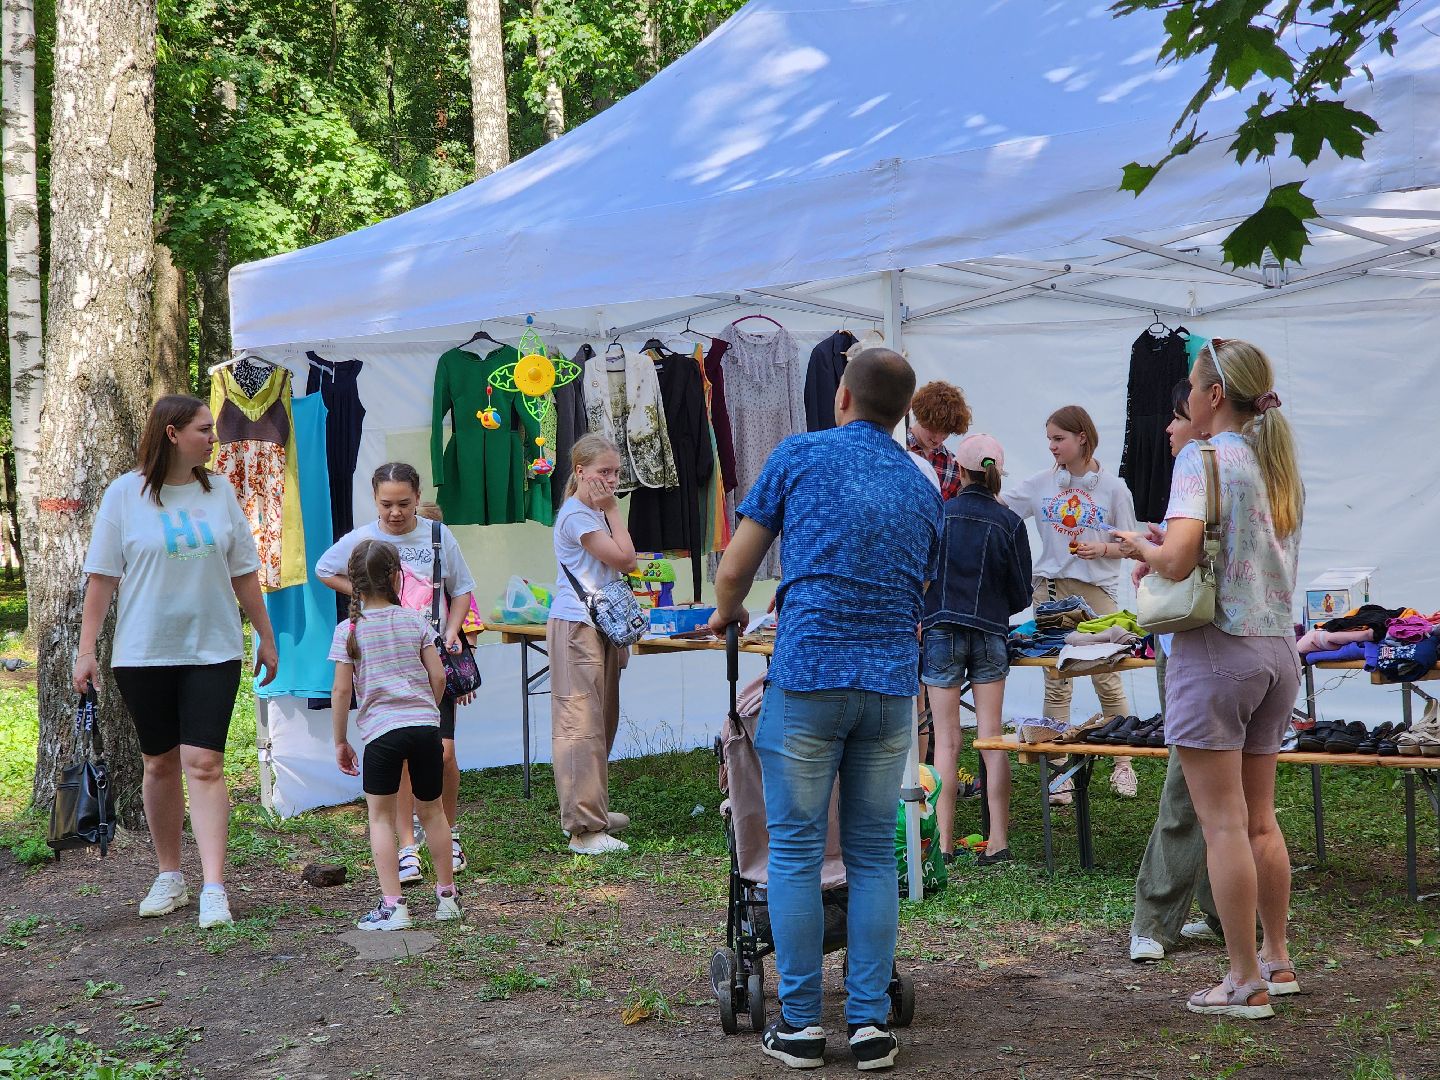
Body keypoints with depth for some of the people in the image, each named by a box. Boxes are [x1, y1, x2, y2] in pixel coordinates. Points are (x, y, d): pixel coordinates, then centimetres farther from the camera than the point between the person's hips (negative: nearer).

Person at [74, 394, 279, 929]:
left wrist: (265, 636, 15)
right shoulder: (125, 494, -3)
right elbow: (101, 575, -2)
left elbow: (242, 571, 12)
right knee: (160, 763, 10)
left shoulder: (219, 491, 5)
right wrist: (86, 650, -5)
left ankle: (214, 889, -10)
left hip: (213, 649, 1)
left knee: (203, 764, -8)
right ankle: (169, 877, 25)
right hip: (143, 653, -1)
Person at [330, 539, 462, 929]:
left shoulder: (349, 630, -1)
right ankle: (447, 894, 24)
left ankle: (392, 905, -3)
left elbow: (342, 691, -3)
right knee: (431, 810, 16)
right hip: (426, 725, 3)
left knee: (380, 816, 5)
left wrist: (340, 741, 6)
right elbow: (438, 675, 4)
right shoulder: (415, 621, 6)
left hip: (382, 731, -3)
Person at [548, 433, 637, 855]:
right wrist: (612, 509, -8)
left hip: (601, 627, 10)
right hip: (576, 628, -10)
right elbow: (623, 557, -15)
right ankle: (584, 828, -13)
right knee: (582, 723, -11)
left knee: (602, 721, 15)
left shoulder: (595, 514, 20)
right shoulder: (576, 515, -12)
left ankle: (594, 810, 26)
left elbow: (625, 563, 14)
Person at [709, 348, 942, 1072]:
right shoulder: (923, 488, 16)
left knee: (795, 852, 3)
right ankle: (870, 1023, 8)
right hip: (892, 682, 4)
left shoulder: (800, 455, 4)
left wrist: (725, 616, 28)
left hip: (808, 673, -4)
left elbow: (734, 572, 7)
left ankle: (801, 1024, 5)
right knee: (872, 854, 9)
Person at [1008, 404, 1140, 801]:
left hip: (1097, 591, -3)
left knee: (1107, 679, -1)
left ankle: (1123, 764, 14)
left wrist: (1102, 549, -15)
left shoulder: (1113, 488, -1)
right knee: (1055, 682, 3)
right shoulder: (1042, 483, 6)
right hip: (1051, 589, 3)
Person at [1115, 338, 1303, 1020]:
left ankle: (1246, 982, 2)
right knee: (1260, 818, 17)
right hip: (1278, 650, 8)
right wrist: (1160, 554, 13)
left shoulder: (1202, 460, -12)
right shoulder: (1279, 465, 12)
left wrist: (1141, 548, -4)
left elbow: (1178, 559, -25)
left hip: (1216, 651, -8)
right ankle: (1276, 959, 25)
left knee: (1224, 824, -2)